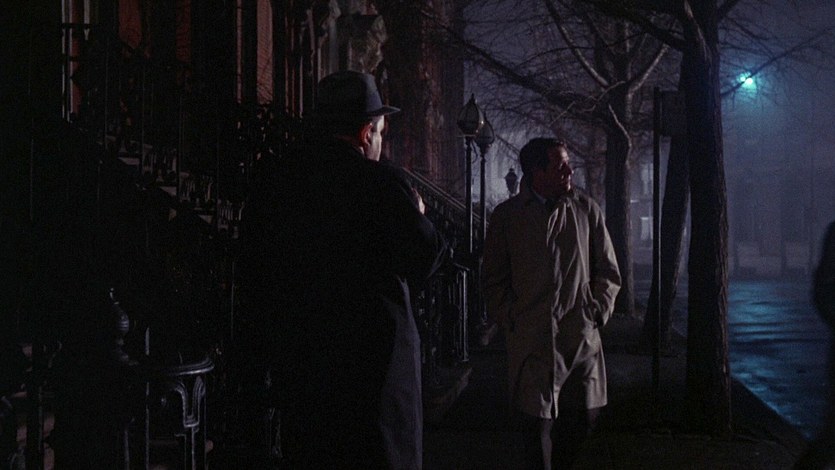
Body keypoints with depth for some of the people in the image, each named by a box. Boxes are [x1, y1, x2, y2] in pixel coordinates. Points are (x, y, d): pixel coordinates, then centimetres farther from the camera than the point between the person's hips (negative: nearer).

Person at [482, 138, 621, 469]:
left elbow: (608, 273, 10)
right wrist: (510, 321, 0)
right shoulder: (506, 215, 3)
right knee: (537, 420, -1)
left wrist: (597, 314, 1)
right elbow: (494, 280, 8)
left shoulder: (587, 210, 5)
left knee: (584, 414, 6)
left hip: (581, 335, 2)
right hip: (531, 339, -2)